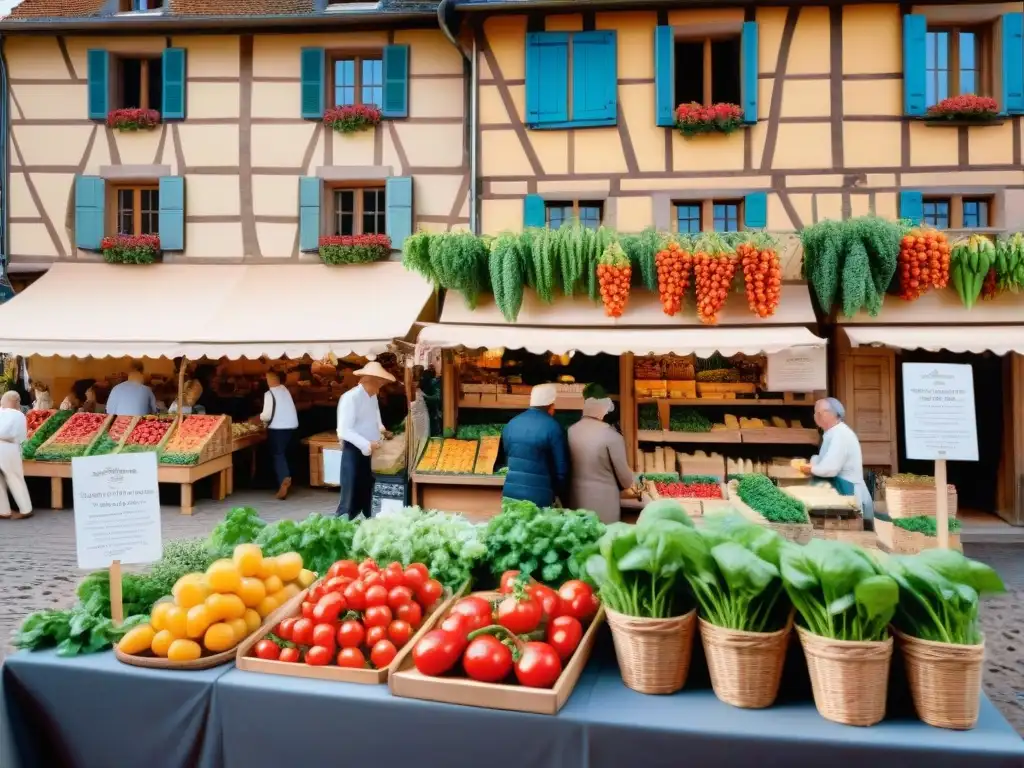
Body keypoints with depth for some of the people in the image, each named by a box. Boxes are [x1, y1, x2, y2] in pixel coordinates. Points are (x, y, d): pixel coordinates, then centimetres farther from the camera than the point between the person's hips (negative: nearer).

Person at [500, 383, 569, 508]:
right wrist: (559, 493, 8)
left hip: (510, 493, 5)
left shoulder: (511, 424, 8)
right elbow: (561, 468, -8)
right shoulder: (553, 427, -10)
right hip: (539, 497, -5)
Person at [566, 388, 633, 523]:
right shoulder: (611, 435, -16)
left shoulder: (570, 431, -1)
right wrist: (628, 483, 14)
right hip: (603, 504, -5)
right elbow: (625, 476, -8)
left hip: (576, 501, 5)